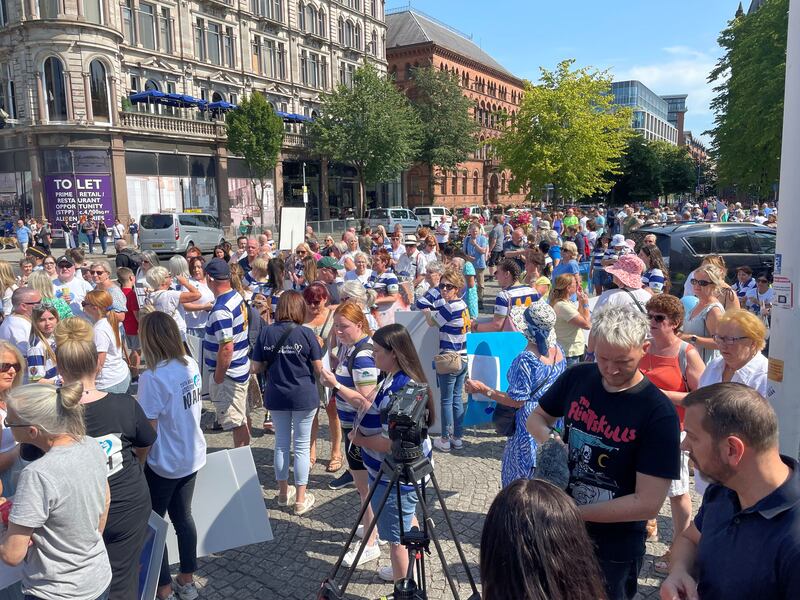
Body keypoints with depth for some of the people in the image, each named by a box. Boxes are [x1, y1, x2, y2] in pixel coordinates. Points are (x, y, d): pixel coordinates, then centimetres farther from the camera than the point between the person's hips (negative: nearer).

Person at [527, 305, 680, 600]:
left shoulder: (660, 415, -22)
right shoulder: (577, 378, -9)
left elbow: (648, 503, -22)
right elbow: (537, 418, 7)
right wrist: (549, 441, -15)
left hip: (614, 550, -4)